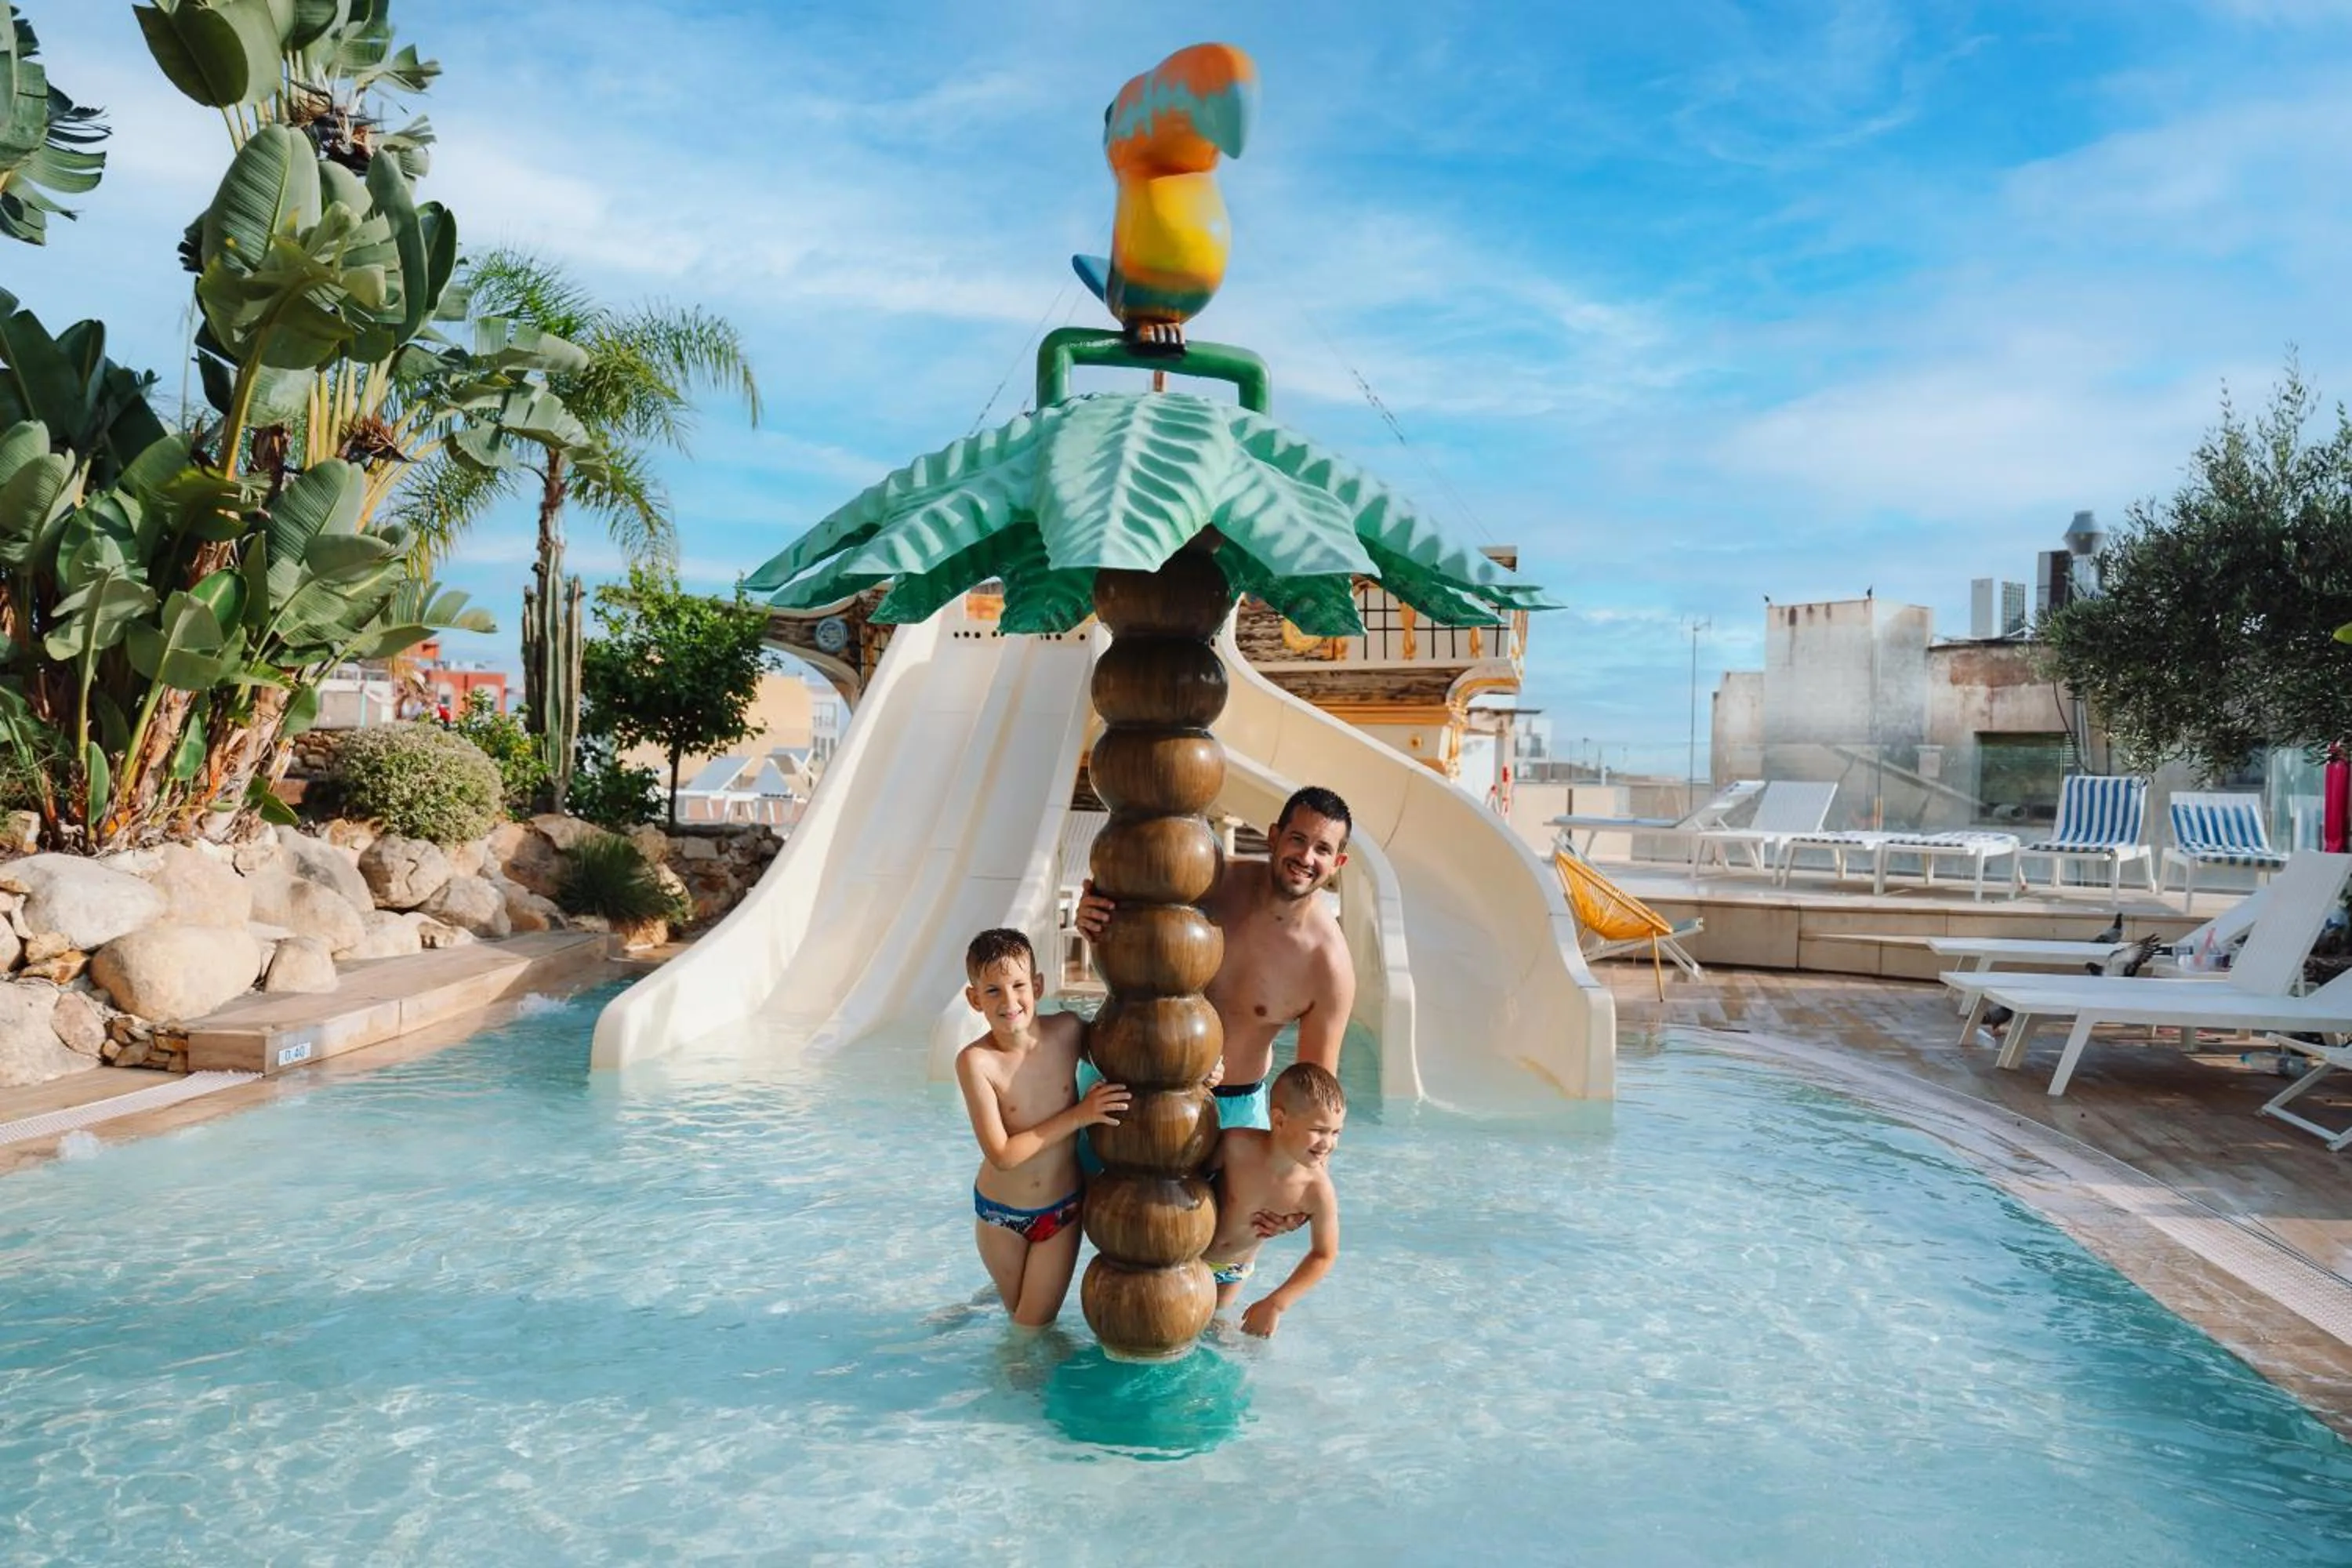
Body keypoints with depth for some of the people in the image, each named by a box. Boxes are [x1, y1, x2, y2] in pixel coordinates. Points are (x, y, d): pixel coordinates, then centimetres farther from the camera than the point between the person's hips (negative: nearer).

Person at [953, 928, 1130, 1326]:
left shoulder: (1067, 1030, -15)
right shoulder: (976, 1061, -24)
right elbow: (1002, 1155, -25)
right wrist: (1078, 1115, -26)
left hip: (1063, 1208, 1)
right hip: (1000, 1214, -1)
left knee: (1036, 1324, 11)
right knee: (1018, 1316, 21)